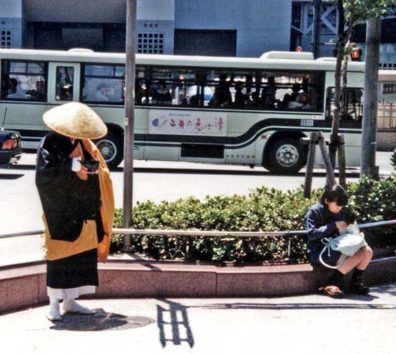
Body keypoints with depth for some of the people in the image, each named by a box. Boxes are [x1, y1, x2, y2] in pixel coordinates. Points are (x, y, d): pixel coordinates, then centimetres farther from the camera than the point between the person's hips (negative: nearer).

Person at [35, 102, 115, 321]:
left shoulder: (84, 144, 10)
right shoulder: (50, 143, -8)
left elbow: (98, 166, 11)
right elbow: (44, 173, -19)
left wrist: (90, 166, -11)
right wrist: (71, 167, -22)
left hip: (83, 211, 6)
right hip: (60, 213, -6)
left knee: (81, 254, 8)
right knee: (60, 255, -3)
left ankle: (70, 300, 18)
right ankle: (54, 304, 5)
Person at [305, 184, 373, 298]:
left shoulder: (340, 211, 12)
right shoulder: (314, 212, -9)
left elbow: (343, 230, 22)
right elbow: (312, 234, -19)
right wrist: (334, 225, -21)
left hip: (336, 248, 7)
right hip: (318, 251, -7)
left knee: (367, 251, -12)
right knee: (357, 255, -27)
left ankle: (355, 283, 3)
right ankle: (330, 284, -19)